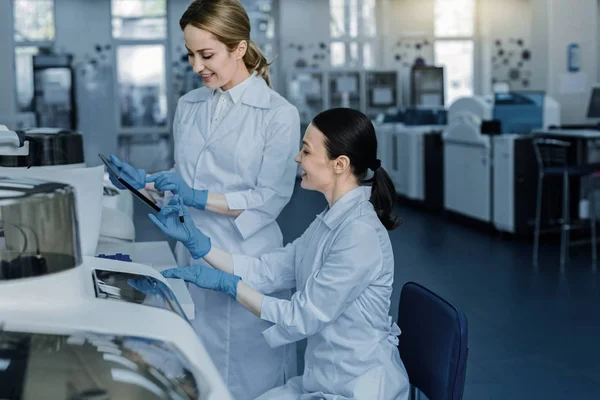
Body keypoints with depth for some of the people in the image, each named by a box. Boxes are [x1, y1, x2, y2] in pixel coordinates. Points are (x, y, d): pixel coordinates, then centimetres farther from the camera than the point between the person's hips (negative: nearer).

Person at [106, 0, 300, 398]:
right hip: (193, 255, 5)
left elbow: (271, 198, -12)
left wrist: (199, 198, -19)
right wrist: (146, 182, -1)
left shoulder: (278, 114, -9)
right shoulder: (189, 106, 8)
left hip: (247, 261, -5)